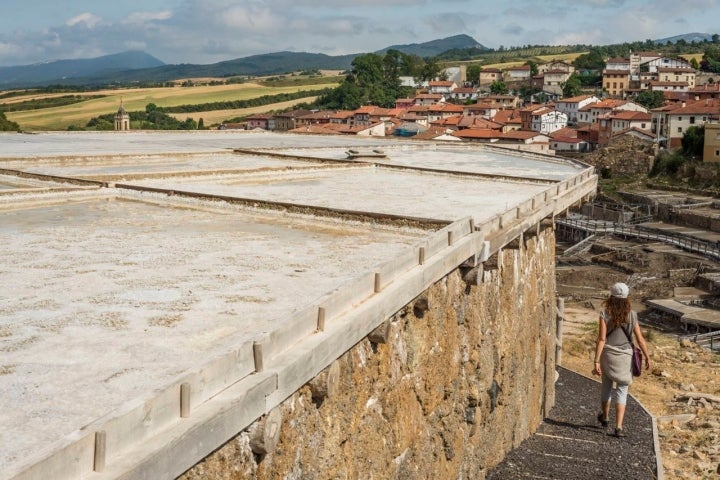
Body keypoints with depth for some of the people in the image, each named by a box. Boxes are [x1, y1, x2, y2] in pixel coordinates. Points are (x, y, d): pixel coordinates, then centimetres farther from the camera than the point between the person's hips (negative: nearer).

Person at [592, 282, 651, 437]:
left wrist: (596, 362, -14)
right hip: (625, 356, 0)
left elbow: (601, 339, -15)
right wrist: (647, 357, 10)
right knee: (621, 391, 7)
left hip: (608, 355, 0)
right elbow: (640, 339, -3)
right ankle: (618, 427, -2)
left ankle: (605, 417, 42)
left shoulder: (605, 314, -11)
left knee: (606, 386, 20)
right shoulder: (631, 315, -5)